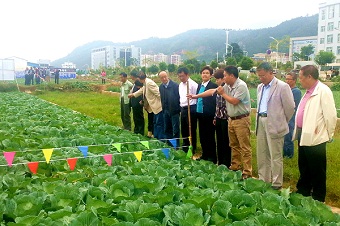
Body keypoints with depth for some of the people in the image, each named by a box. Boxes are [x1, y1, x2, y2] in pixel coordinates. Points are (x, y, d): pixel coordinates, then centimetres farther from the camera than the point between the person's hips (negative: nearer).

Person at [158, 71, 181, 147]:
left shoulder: (175, 85, -12)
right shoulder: (161, 87, 5)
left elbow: (179, 97, -12)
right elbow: (162, 99, 9)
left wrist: (179, 109, -13)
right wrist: (163, 108, 4)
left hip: (174, 110, -6)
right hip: (165, 111, 6)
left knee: (175, 130, 1)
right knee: (167, 129, 14)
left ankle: (176, 146, 11)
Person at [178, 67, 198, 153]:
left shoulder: (193, 84, -13)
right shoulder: (180, 85, 13)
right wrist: (181, 107, 14)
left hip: (191, 109, -8)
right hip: (183, 109, 8)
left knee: (191, 131, 1)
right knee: (184, 131, 15)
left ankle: (192, 150, 13)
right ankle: (185, 149, 28)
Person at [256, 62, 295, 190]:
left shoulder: (282, 87, -10)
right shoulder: (260, 87, 12)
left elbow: (290, 107, -6)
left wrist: (282, 122, 4)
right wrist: (259, 119, 15)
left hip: (274, 124, -7)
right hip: (261, 122, 7)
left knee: (275, 156, -1)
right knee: (261, 155, 14)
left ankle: (277, 184, 10)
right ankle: (263, 180, 26)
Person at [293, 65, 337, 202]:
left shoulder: (323, 91, -17)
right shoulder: (308, 92, 11)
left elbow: (331, 116, -18)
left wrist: (329, 135, -7)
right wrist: (298, 132, 14)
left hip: (315, 139, -9)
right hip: (303, 135, 9)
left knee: (317, 171, 6)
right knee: (303, 168, 21)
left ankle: (318, 200, 20)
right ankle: (302, 192, 37)